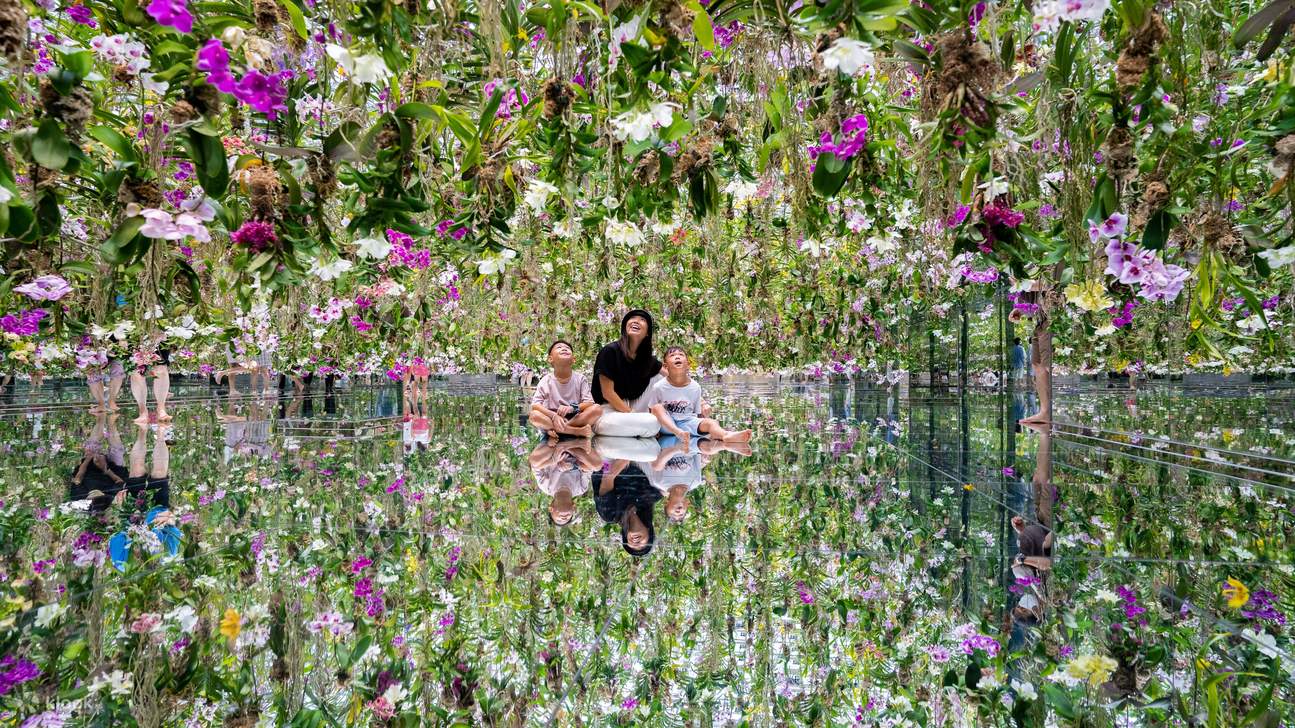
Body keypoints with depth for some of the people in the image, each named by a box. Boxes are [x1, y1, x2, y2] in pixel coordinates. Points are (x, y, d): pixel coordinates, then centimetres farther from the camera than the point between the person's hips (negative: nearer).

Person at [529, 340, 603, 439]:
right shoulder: (546, 380, -4)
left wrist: (572, 408, -28)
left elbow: (589, 403, -8)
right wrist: (553, 416, -30)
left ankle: (555, 432, -21)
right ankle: (579, 431, -27)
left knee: (597, 409, -24)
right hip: (553, 419, -1)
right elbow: (535, 405, -13)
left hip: (576, 418, 1)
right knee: (534, 415, -30)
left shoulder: (580, 378, -2)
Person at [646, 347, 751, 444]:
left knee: (710, 423, -25)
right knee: (657, 407, -28)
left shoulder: (695, 387, 0)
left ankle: (726, 435, -59)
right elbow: (652, 411, 1)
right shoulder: (658, 387, -7)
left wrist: (704, 414, -9)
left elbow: (698, 413, 11)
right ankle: (678, 432, -50)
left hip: (687, 422, 1)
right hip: (666, 424, -1)